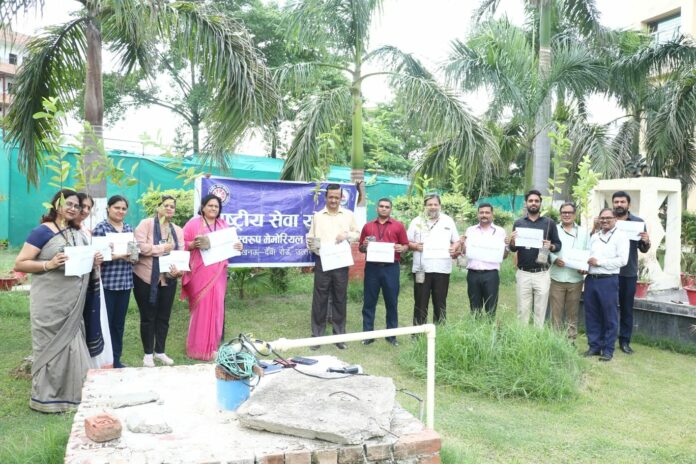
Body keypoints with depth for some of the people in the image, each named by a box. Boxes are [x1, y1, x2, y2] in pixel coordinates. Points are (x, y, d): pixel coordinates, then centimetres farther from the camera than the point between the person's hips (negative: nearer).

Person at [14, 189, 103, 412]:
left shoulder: (78, 233, 12)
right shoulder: (42, 231, -9)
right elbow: (19, 264, -12)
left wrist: (94, 260, 2)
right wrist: (49, 264, -25)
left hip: (74, 302, 7)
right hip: (50, 302, -7)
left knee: (72, 344, 12)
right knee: (51, 346, 2)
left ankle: (69, 394, 24)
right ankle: (45, 398, 15)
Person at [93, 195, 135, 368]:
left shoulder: (130, 229, 11)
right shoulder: (100, 228, -6)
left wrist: (132, 256, -8)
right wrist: (118, 256, -21)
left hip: (125, 282, 5)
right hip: (107, 282, -5)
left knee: (119, 322, 13)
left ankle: (116, 359, 23)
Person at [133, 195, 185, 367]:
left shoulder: (178, 230, 10)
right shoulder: (146, 224, -6)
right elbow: (140, 247, -19)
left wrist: (179, 270, -17)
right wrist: (164, 247, -13)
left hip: (168, 279, 5)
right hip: (146, 278, -5)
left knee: (164, 317, 12)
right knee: (148, 317, 5)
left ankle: (160, 351, 27)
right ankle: (148, 353, 18)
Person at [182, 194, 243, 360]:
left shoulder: (223, 225, 16)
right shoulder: (194, 223, 0)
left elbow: (229, 245, 18)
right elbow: (182, 244, -4)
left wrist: (238, 246, -3)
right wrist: (193, 244, -22)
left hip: (218, 273, 5)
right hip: (200, 272, -4)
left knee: (216, 307, 4)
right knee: (201, 307, -4)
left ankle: (212, 346, 15)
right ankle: (198, 348, 5)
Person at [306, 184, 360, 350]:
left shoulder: (348, 215, 9)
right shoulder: (317, 216, 9)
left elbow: (357, 234, 13)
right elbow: (310, 238, 9)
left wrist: (347, 235, -7)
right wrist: (313, 246, -12)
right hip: (322, 262, 0)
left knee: (339, 300, 7)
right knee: (319, 300, 1)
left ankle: (339, 336, 16)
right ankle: (317, 336, 9)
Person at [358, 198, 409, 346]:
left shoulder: (398, 226, 5)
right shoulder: (368, 226, 11)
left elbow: (406, 246, 6)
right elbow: (361, 248, 15)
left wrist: (401, 248, -15)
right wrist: (364, 246, -7)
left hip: (391, 268, -1)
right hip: (372, 267, 1)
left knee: (392, 302, 5)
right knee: (369, 302, 5)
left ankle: (391, 335, 15)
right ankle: (367, 334, 13)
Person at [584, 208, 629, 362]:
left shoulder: (620, 236, -3)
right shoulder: (594, 236, 16)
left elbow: (622, 260, -12)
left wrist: (599, 262, -13)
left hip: (608, 280, -6)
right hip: (591, 279, 6)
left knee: (609, 317, 2)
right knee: (591, 315, 10)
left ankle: (608, 349, 11)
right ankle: (594, 346, 21)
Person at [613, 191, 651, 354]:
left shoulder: (638, 222, 2)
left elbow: (643, 250, 5)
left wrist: (646, 242, -16)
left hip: (629, 273, 0)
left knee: (627, 308, 9)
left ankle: (625, 341, 19)